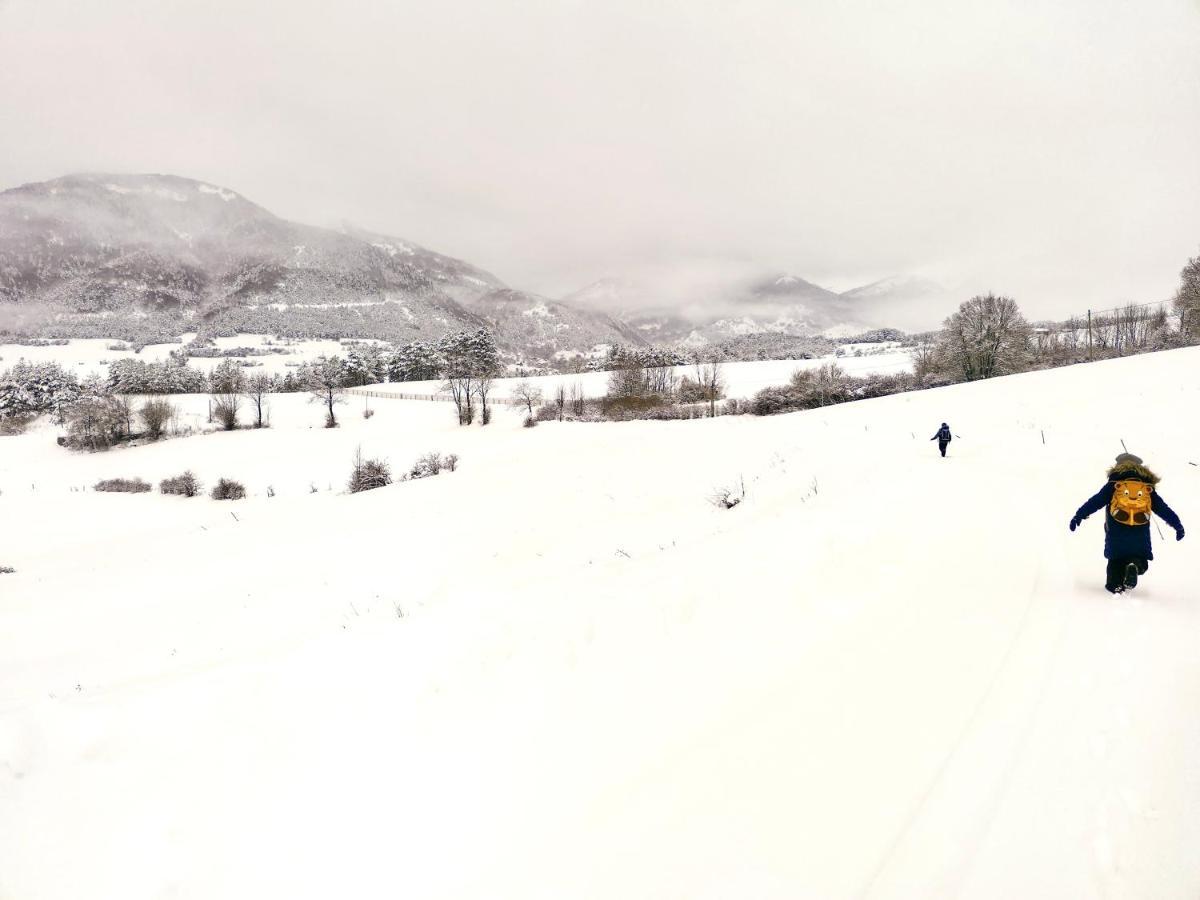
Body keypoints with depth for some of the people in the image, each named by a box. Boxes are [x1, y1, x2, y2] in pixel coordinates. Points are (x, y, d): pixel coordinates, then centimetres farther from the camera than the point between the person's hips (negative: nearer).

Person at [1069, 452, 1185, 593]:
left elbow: (1096, 501, 1)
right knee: (1140, 557, 12)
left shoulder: (1114, 483, 9)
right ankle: (1136, 566, -21)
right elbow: (1163, 509, 17)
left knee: (1116, 559, 14)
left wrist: (1079, 515, 0)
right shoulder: (1148, 486, 16)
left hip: (1117, 530, -1)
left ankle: (1115, 584, 2)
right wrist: (1178, 526, 24)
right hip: (1140, 532, 1)